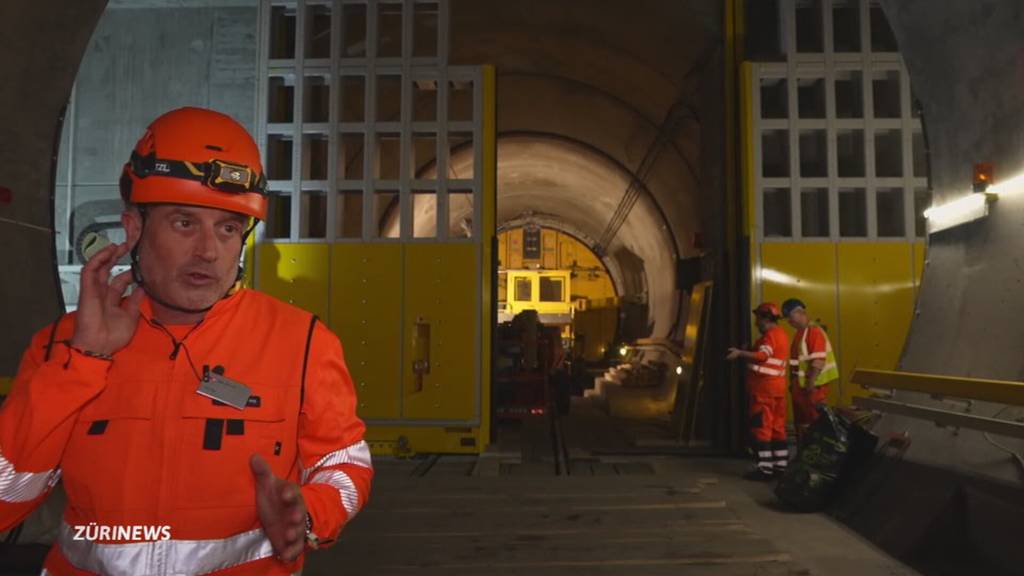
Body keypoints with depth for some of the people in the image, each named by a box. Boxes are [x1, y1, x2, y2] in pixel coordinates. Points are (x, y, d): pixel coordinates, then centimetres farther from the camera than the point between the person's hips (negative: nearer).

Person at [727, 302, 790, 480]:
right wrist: (747, 353, 19)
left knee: (761, 428, -7)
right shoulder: (781, 334, 18)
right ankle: (781, 465, 15)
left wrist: (740, 353, -28)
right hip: (777, 387, 10)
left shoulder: (770, 334, -12)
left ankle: (765, 468, -8)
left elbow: (762, 356, -27)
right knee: (777, 427, 12)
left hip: (765, 387, -10)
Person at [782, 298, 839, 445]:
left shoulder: (814, 331, -15)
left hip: (813, 386, -9)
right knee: (800, 421, 14)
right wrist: (792, 382, 14)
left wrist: (810, 383, -22)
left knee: (814, 420, -3)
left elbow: (818, 361, -22)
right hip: (800, 386, 9)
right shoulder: (799, 333, 14)